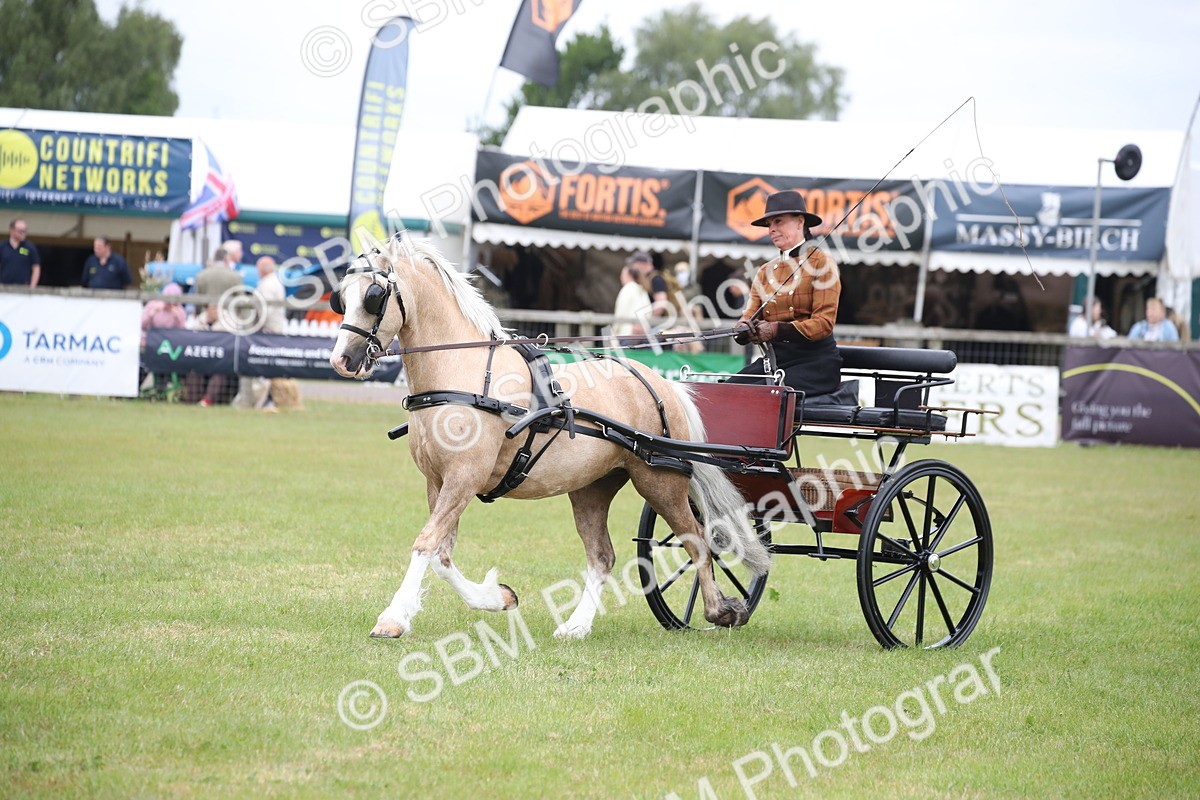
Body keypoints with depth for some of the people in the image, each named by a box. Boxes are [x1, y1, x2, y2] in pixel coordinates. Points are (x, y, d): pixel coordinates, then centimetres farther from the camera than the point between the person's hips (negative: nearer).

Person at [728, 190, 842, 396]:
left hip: (816, 359, -5)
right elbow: (749, 315, 9)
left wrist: (777, 330, -24)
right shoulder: (765, 271, 17)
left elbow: (824, 323, -11)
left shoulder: (821, 264, -1)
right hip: (773, 358, 6)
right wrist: (744, 328, -17)